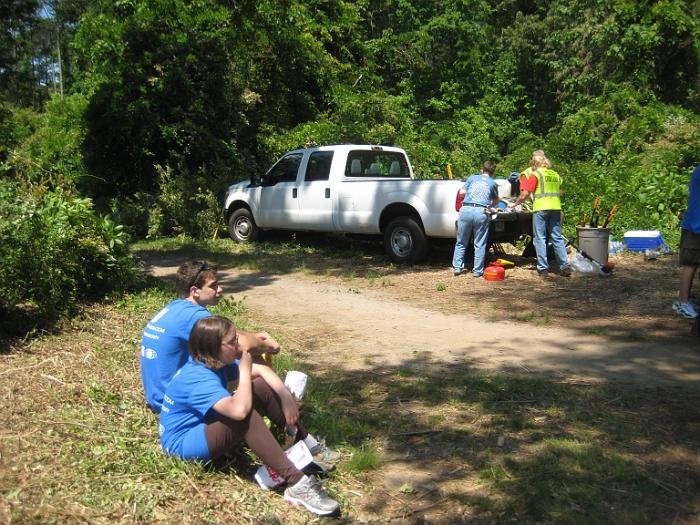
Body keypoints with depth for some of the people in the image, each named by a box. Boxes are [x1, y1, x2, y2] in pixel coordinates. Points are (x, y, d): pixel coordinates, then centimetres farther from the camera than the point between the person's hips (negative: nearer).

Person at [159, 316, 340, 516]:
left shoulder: (215, 363, -2)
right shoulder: (199, 379, -30)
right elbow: (239, 410, -46)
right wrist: (245, 370, -30)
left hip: (205, 426, 10)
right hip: (183, 443, -10)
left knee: (262, 387, -4)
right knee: (245, 414, -36)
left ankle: (306, 444, 0)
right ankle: (296, 484, -37)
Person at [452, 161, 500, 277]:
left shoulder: (472, 178, 17)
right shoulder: (493, 183, 17)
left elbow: (461, 192, 10)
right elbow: (496, 201, 28)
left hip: (466, 210, 1)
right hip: (481, 212, -1)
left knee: (461, 242, 13)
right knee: (480, 244, 7)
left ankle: (457, 267, 12)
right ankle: (478, 271, 9)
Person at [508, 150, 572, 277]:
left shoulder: (535, 174, -3)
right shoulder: (555, 175, 17)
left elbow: (525, 194, -7)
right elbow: (560, 193, 22)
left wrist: (514, 204, 6)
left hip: (541, 209, -6)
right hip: (556, 208, 6)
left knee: (540, 239, 0)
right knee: (557, 238, 9)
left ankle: (543, 268, -1)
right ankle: (565, 266, 6)